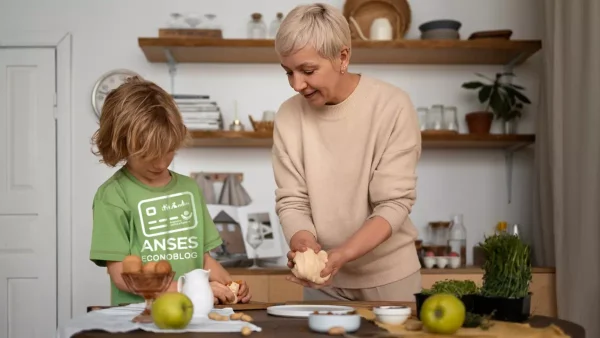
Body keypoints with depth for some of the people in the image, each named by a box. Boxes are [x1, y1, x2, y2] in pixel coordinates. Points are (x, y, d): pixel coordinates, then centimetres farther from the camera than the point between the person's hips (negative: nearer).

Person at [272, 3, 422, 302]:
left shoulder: (392, 107, -15)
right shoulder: (288, 116, -6)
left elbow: (394, 204, -16)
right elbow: (291, 202, -5)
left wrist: (341, 254, -30)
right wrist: (305, 246, -25)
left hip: (389, 279, -2)